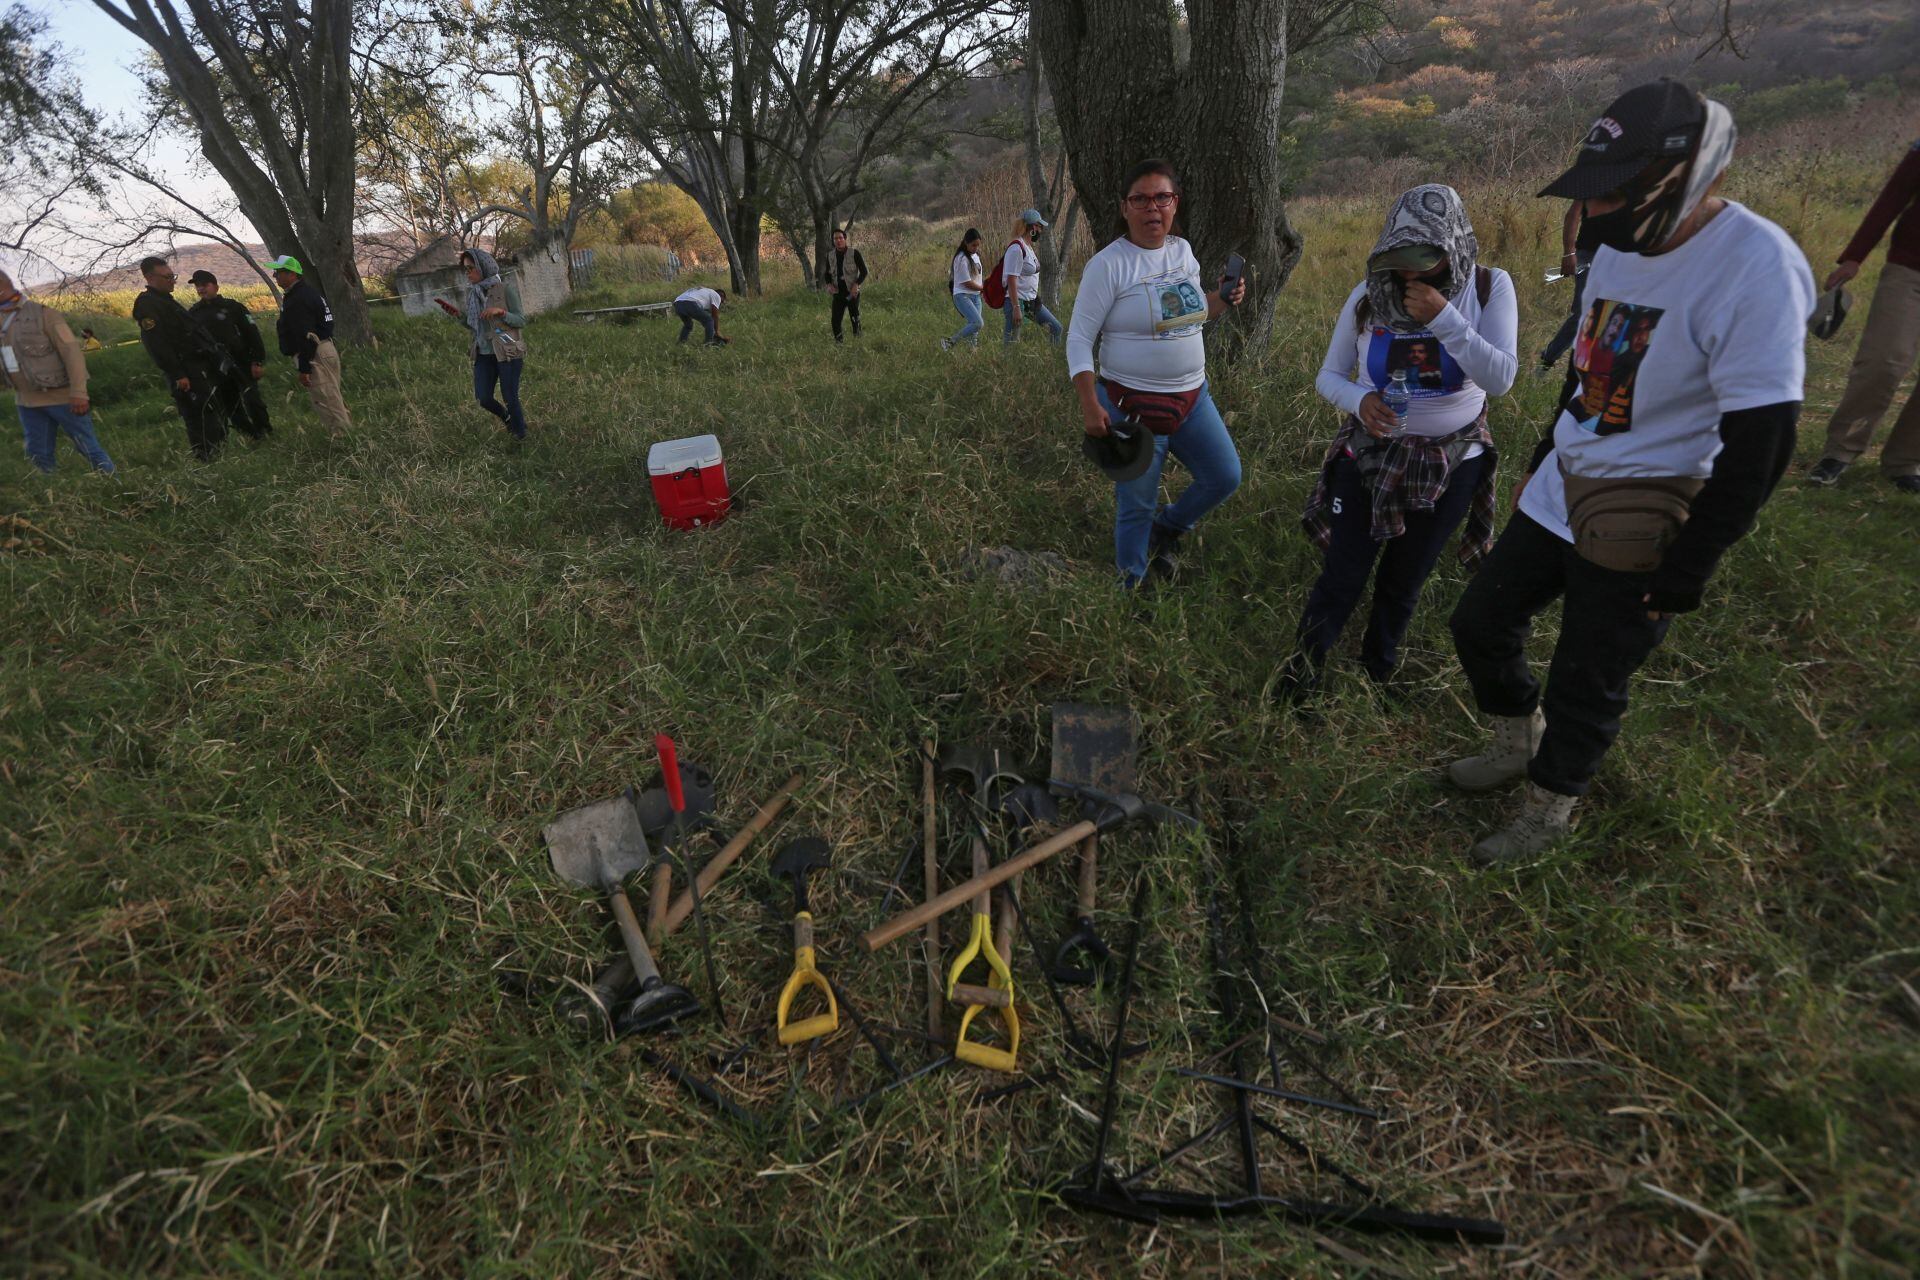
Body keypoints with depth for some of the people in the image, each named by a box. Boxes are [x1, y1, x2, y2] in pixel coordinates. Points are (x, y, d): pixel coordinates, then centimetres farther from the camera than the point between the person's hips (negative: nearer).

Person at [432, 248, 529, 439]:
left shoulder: (505, 288, -9)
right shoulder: (472, 292, 7)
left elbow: (522, 321, -8)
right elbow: (473, 325, 14)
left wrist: (501, 312, -22)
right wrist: (458, 314, -3)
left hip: (507, 352, -5)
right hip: (484, 354, 5)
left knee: (510, 398, 0)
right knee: (483, 399, 2)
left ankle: (521, 436, 22)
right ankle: (509, 419, 31)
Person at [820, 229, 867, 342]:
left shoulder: (854, 253, -8)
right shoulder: (830, 256, 4)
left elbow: (864, 271, -5)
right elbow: (827, 274, 15)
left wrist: (856, 284, -20)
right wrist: (829, 284, -6)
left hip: (852, 293, -3)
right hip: (838, 294, 3)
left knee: (855, 319, 0)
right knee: (835, 320, -2)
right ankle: (839, 342, 14)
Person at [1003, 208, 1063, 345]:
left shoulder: (1028, 246, 12)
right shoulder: (1016, 248, -17)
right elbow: (1011, 280, -22)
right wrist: (1016, 308, -26)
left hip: (1032, 301, 10)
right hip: (1017, 301, -10)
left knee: (1055, 328, 11)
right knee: (1012, 341, -5)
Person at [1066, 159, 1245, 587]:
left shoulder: (1182, 250, 7)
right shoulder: (1107, 264, -13)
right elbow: (1079, 339, -13)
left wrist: (1223, 299, 2)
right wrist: (1090, 406, -21)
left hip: (1192, 398, 7)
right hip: (1133, 407, -6)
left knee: (1225, 477, 10)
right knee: (1136, 507, 3)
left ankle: (1164, 532, 34)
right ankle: (1133, 591, 25)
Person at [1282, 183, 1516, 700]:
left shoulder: (1489, 287, -10)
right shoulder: (1368, 295, -9)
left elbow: (1501, 377, -19)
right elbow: (1329, 376, -4)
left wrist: (1444, 318, -27)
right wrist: (1359, 400, -26)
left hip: (1453, 462, 1)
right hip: (1371, 456, -1)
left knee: (1403, 582, 14)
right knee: (1342, 577, -2)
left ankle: (1377, 677, 36)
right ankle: (1295, 686, 14)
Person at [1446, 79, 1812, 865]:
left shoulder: (1756, 270, -21)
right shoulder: (1620, 248, 4)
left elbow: (1760, 444, -21)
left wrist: (1687, 570, -19)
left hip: (1644, 524, -8)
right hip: (1561, 491, 8)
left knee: (1585, 684, 6)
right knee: (1481, 622, 15)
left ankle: (1549, 811, 31)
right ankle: (1519, 746, 40)